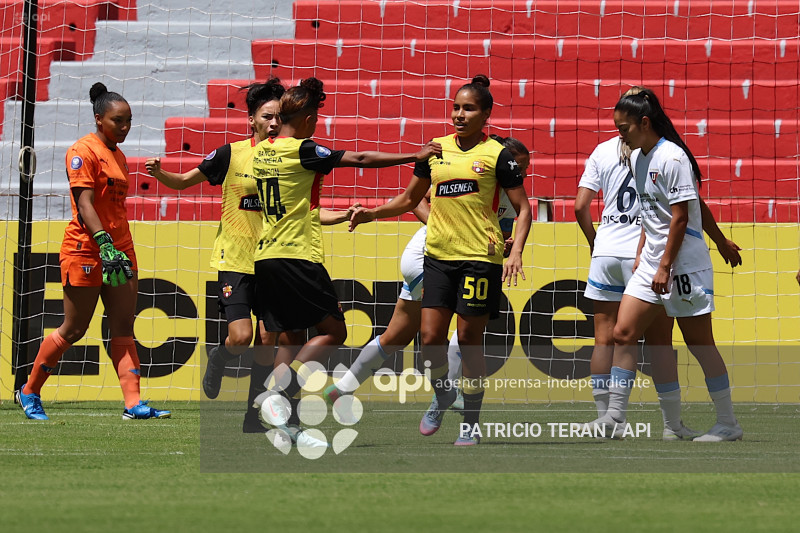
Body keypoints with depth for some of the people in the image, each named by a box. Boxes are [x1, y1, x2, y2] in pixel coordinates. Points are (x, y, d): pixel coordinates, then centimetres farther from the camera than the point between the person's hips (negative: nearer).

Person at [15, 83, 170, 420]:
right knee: (74, 329, 0)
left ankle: (133, 404, -9)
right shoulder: (84, 150, -11)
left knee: (123, 327, -2)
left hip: (119, 249, 8)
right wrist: (106, 245, -29)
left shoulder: (118, 155, 15)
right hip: (85, 250, -8)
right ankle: (29, 392, 16)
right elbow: (85, 204, -19)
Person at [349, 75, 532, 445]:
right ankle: (442, 396, 25)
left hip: (480, 258, -4)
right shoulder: (435, 150, 12)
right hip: (438, 256, 4)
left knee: (469, 339, -2)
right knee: (431, 337, -4)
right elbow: (410, 199, 25)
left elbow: (522, 208, 1)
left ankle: (471, 422, 11)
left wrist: (516, 251, -13)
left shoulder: (497, 154, -1)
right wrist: (371, 213, 13)